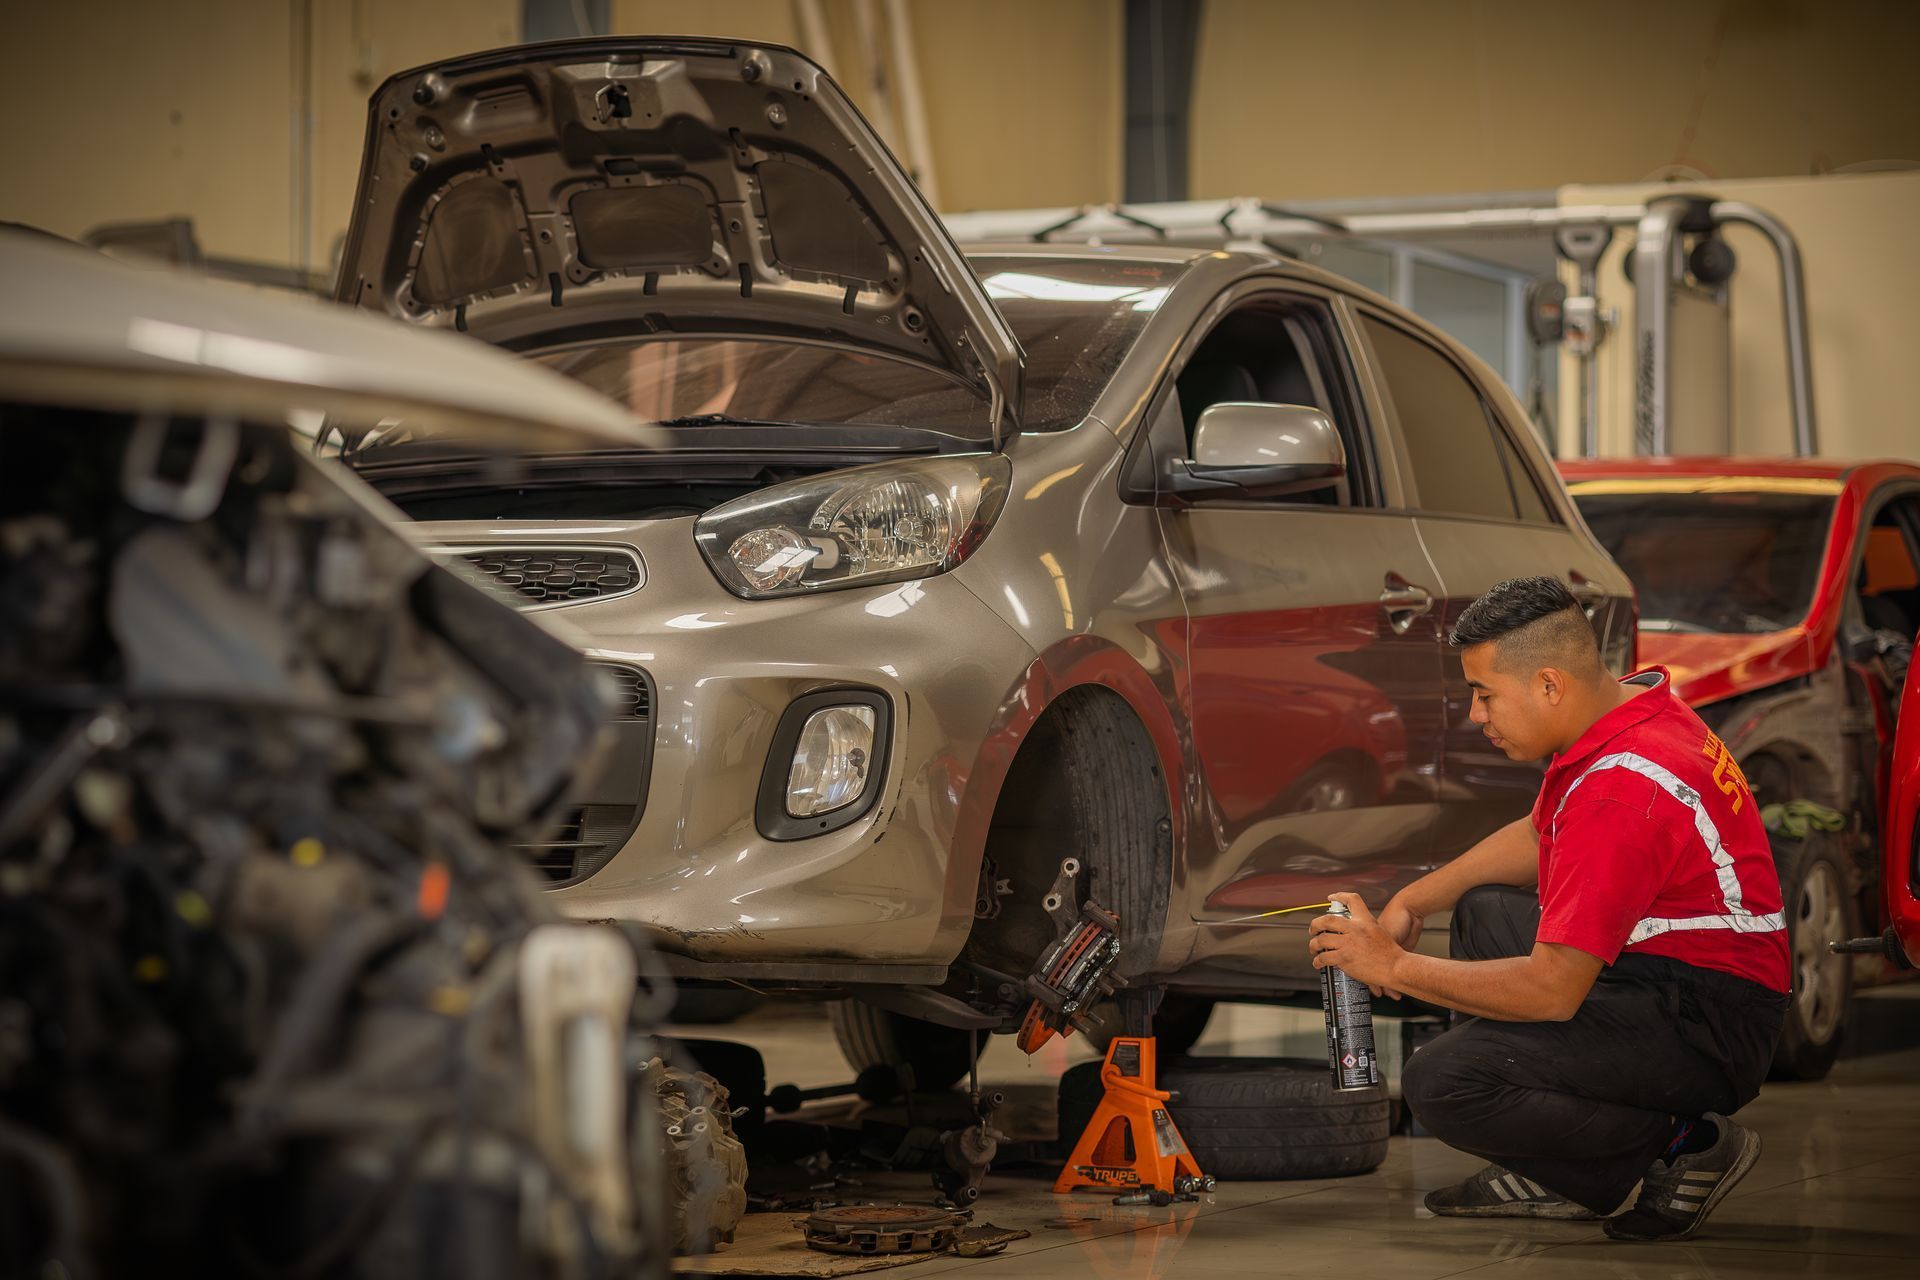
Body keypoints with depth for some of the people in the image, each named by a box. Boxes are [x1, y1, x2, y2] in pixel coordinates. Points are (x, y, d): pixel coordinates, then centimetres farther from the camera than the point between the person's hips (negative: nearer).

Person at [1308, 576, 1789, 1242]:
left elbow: (1551, 990, -26)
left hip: (1703, 1032, -11)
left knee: (1440, 1082, -22)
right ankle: (1553, 1180, 16)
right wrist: (1412, 901, 15)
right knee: (1483, 912, 28)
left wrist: (1395, 967, -15)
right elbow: (1537, 837, 24)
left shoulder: (1619, 792, -27)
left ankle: (1677, 1146, -7)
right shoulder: (1631, 702, 5)